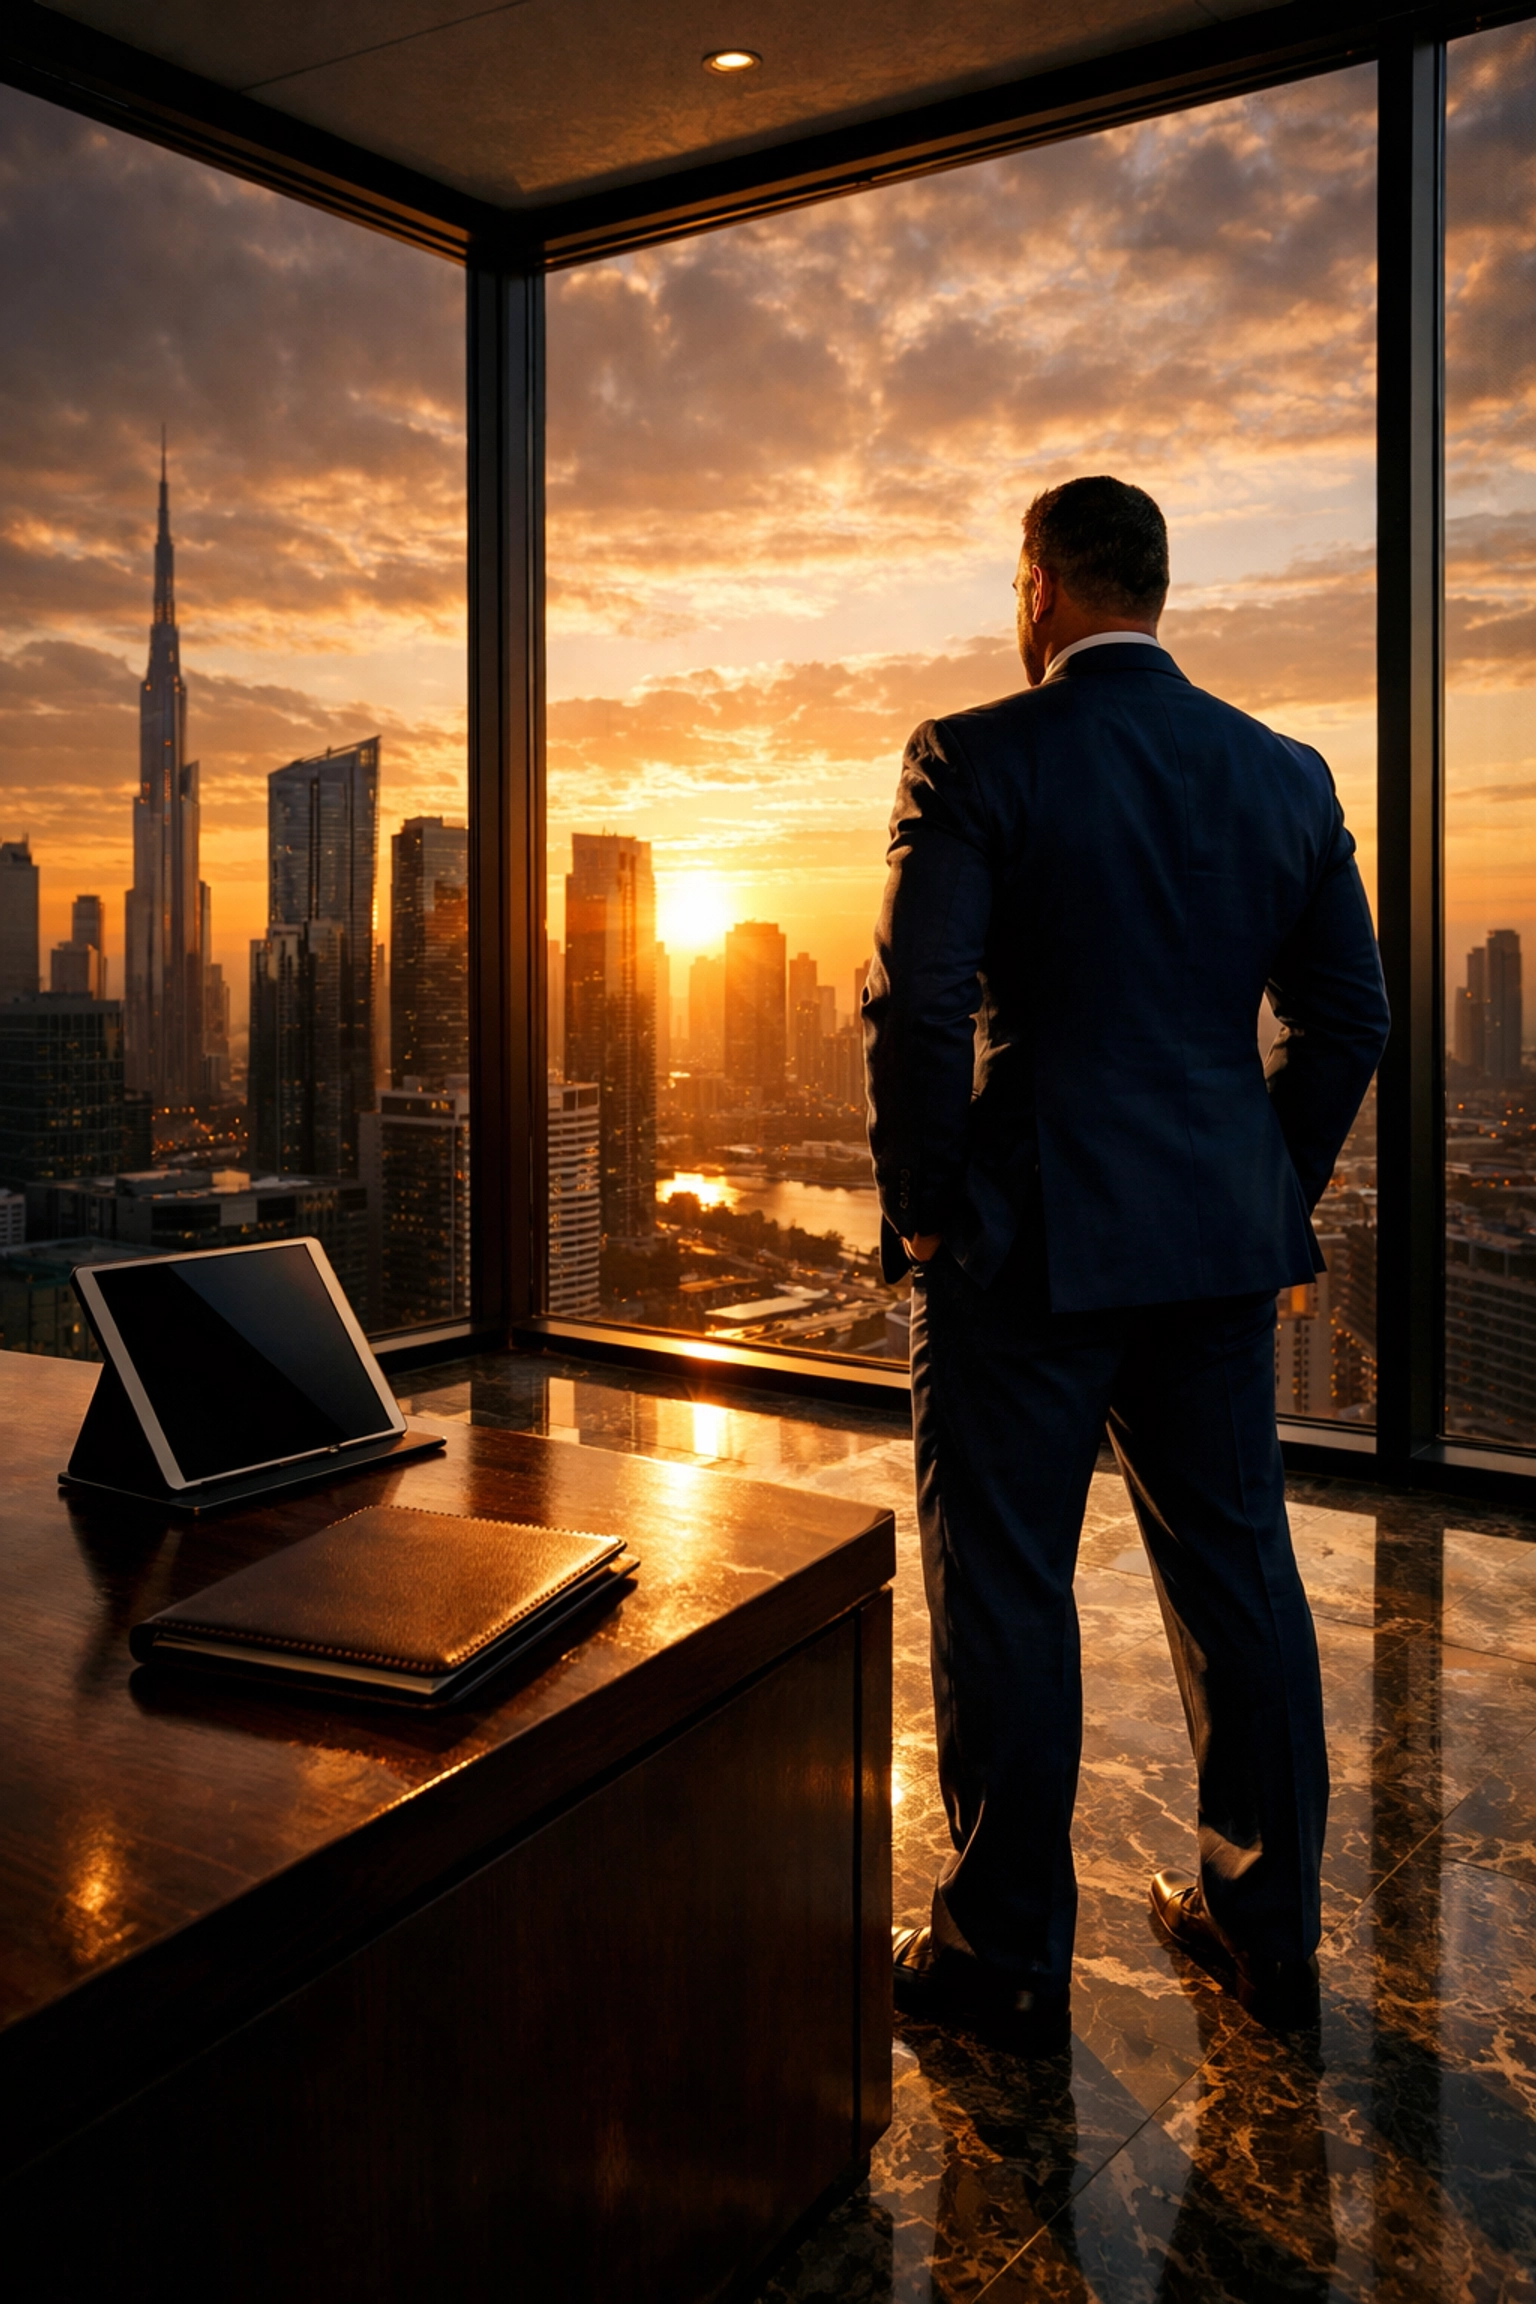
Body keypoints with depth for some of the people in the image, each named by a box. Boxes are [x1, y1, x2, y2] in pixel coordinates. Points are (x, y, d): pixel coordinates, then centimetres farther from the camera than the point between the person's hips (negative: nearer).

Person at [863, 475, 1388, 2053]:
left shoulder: (975, 757, -9)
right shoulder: (1285, 772, 7)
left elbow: (916, 1000, -17)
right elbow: (1347, 1014, 9)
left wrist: (918, 1203, -5)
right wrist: (1275, 1196, 17)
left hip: (1027, 1240, -5)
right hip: (1220, 1241, 6)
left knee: (1005, 1592, 6)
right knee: (1237, 1573, 16)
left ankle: (1009, 1958, 19)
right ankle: (1267, 1925, 30)